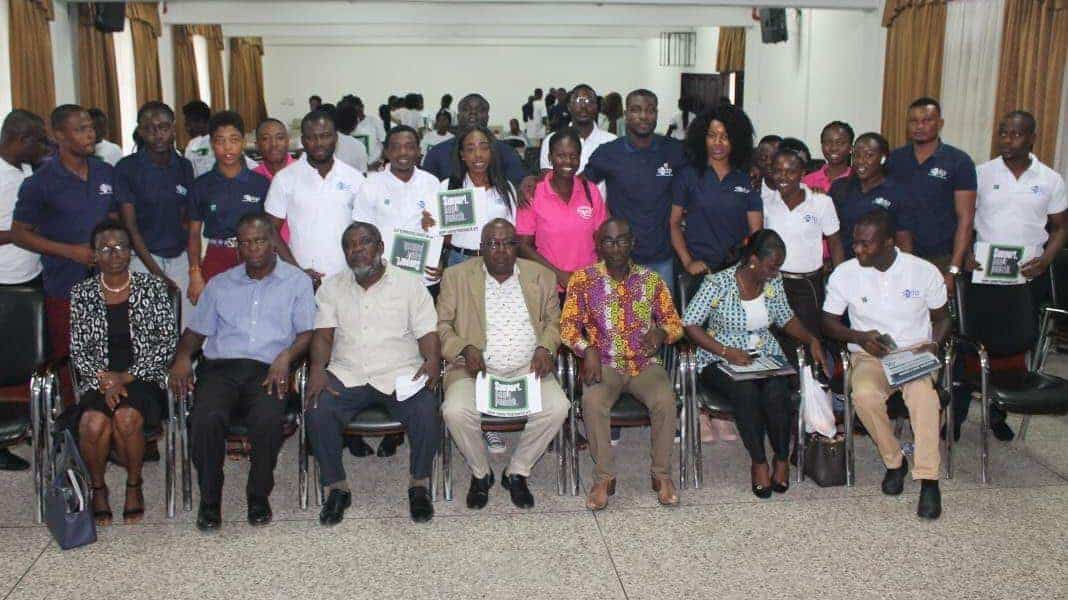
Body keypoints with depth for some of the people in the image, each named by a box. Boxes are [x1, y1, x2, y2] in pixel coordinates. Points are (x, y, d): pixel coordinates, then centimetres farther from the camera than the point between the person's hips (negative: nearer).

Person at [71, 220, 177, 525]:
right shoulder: (82, 293, 9)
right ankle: (97, 488, -2)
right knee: (94, 423, -30)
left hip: (143, 377, -1)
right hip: (99, 381, 1)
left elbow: (168, 340, -2)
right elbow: (78, 350, 7)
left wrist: (127, 377, -10)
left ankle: (134, 485, -6)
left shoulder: (152, 286, 3)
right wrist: (104, 379, -12)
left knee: (127, 417, -32)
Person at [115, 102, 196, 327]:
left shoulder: (184, 167, 8)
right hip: (144, 258, -3)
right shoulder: (127, 168, -3)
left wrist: (193, 263, 2)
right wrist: (156, 272, -11)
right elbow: (130, 225, -5)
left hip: (180, 258, 4)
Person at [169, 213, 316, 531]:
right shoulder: (219, 284, 25)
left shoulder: (297, 282, 16)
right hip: (220, 367, 2)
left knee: (268, 419, -34)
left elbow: (307, 332, 7)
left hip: (268, 371, -2)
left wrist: (286, 356, -12)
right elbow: (197, 330, 23)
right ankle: (209, 499, -11)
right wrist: (182, 356, 2)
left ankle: (259, 496, -10)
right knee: (207, 418, -30)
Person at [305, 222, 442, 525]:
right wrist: (317, 368, -15)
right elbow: (323, 334, 5)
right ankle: (336, 488, -6)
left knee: (427, 412, -30)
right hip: (347, 375, 2)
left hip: (401, 374, -1)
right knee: (318, 411, -27)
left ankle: (419, 484, -5)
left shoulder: (410, 284, 7)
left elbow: (428, 333, 1)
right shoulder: (332, 287, 13)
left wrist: (433, 360, -20)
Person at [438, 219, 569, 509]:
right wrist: (463, 349, -14)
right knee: (456, 411, -30)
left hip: (527, 368, 1)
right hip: (476, 369, -1)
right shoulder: (457, 276, 4)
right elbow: (441, 325, 4)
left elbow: (553, 320, 17)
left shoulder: (541, 275, 10)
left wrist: (545, 348, -3)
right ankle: (480, 473, 0)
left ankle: (517, 472, -2)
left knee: (557, 408, -26)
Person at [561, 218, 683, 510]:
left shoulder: (651, 279, 4)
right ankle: (604, 477, -14)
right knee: (593, 402, -32)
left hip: (645, 363, 1)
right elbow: (568, 326, -2)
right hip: (603, 364, -1)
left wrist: (661, 333, -17)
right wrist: (588, 350, -21)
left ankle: (662, 474, -9)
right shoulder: (583, 280, -1)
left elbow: (674, 322, 7)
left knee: (665, 400, -29)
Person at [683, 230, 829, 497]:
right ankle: (758, 462, -16)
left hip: (766, 356, 4)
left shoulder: (773, 282, 4)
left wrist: (811, 339, 0)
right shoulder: (719, 283, -13)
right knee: (747, 391, -34)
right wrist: (726, 352, -21)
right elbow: (689, 324, -14)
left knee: (777, 392, -29)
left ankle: (782, 459, -8)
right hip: (721, 361, -4)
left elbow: (786, 318, 18)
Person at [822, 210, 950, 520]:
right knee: (864, 395, -33)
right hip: (869, 356, 1)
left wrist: (933, 344, -10)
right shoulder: (845, 274, -2)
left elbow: (942, 318, 11)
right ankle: (894, 460, -8)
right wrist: (861, 337, -12)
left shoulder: (925, 272, -3)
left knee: (922, 393, -35)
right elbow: (828, 322, 6)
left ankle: (928, 480, -29)